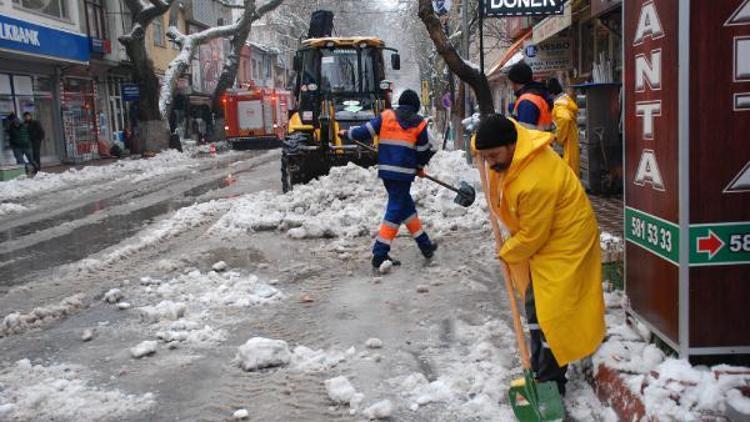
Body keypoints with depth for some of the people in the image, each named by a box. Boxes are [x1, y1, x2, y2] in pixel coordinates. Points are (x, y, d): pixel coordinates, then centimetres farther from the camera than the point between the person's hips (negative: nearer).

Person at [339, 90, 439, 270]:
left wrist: (347, 133, 22)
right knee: (395, 211, -2)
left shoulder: (385, 116, 6)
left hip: (386, 170, 4)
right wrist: (419, 167, 25)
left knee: (407, 207, 16)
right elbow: (424, 151, 7)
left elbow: (364, 132, 4)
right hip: (404, 173, -4)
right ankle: (380, 254, -6)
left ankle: (425, 245, 27)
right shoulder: (419, 123, 2)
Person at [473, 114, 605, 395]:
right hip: (542, 235, 10)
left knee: (552, 313, -7)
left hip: (564, 244, -10)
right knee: (535, 306, 17)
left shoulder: (536, 182, -37)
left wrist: (506, 254, -9)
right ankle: (538, 369, 31)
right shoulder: (512, 138, -11)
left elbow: (532, 235, -24)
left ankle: (550, 383, 4)